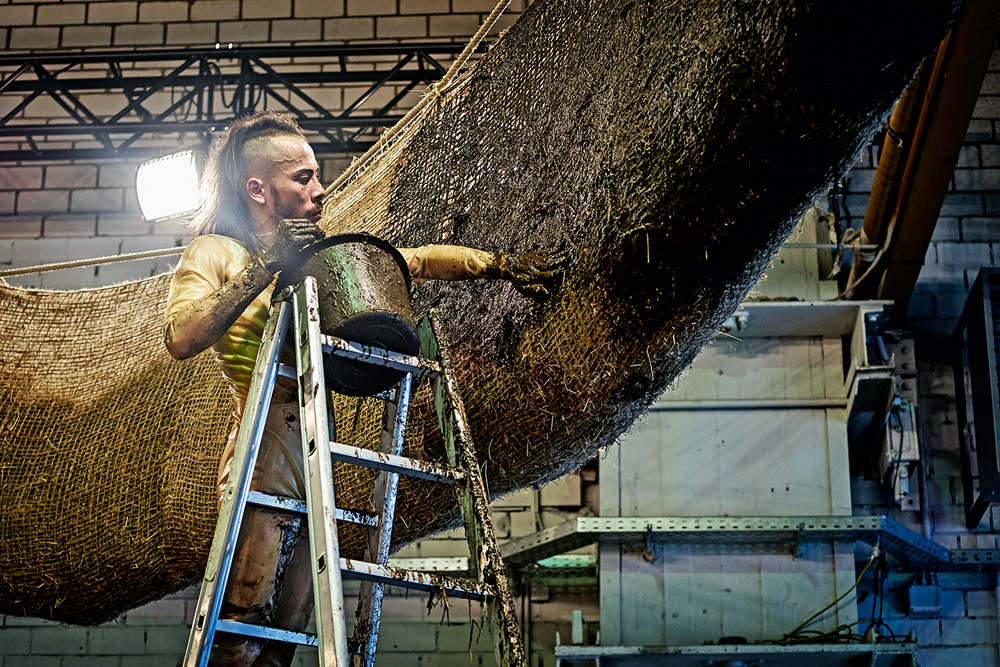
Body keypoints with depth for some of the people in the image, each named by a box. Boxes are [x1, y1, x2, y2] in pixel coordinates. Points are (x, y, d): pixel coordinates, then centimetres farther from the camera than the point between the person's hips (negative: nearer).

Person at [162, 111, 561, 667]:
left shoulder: (314, 257, 22)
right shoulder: (215, 253, 2)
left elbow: (417, 260, 24)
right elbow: (182, 339, -16)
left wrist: (502, 263, 19)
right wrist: (263, 269, -16)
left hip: (315, 463, 7)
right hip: (264, 459, -7)